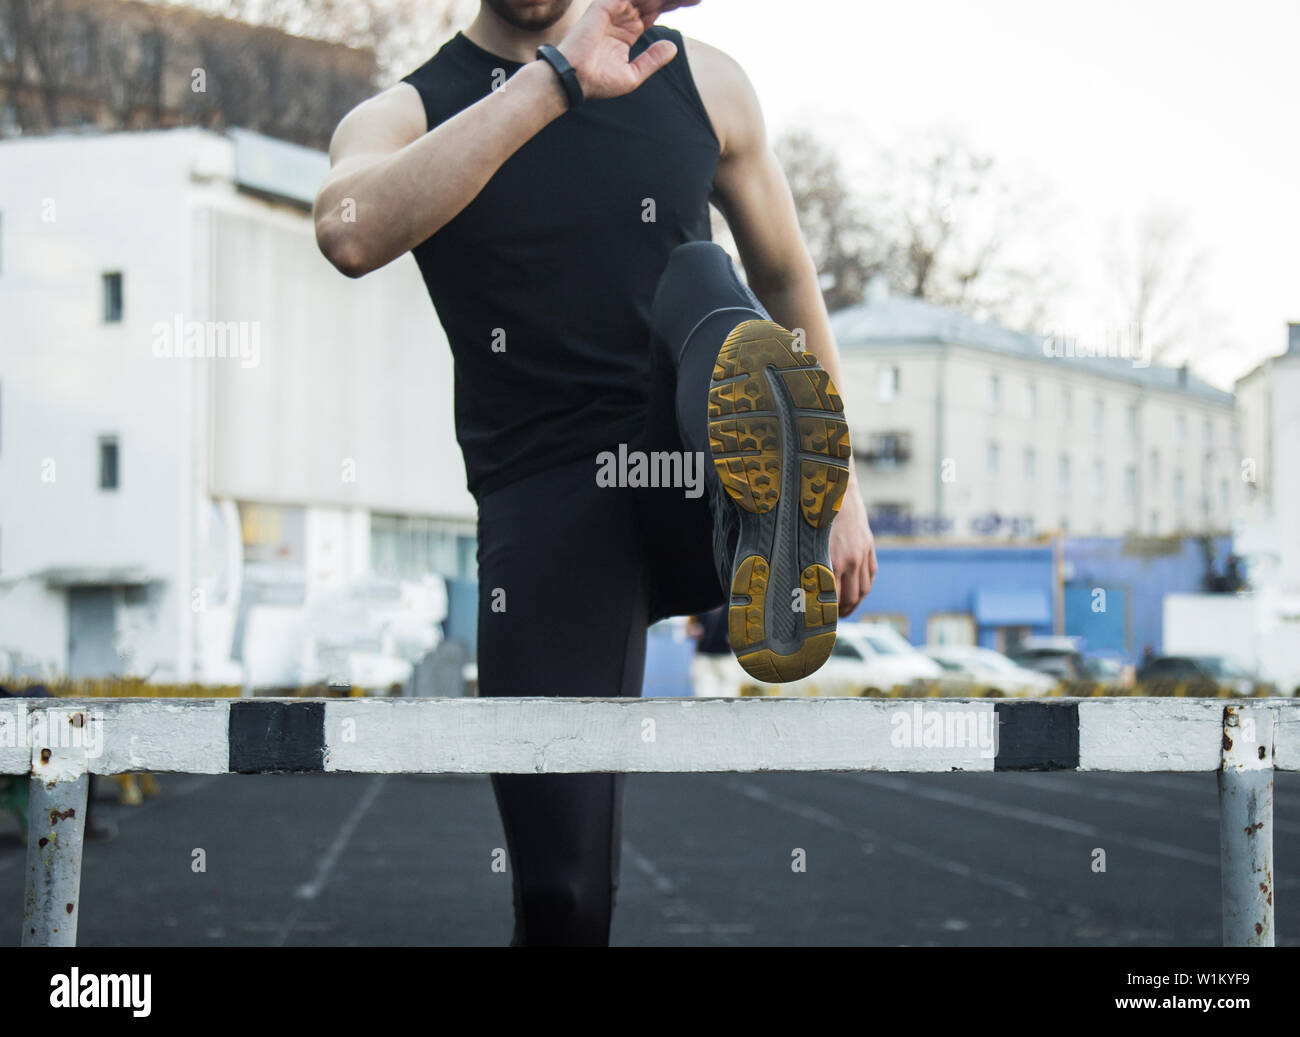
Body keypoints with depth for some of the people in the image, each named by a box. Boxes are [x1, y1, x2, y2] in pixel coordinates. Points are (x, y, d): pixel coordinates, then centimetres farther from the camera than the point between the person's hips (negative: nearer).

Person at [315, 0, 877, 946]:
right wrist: (553, 82, -25)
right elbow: (352, 234, -22)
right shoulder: (409, 114, 3)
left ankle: (769, 528, -57)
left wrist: (841, 489, 16)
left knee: (696, 276, -30)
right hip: (547, 505, -1)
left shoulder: (697, 79, 11)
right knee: (559, 889, -11)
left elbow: (786, 276, 21)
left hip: (694, 484, 1)